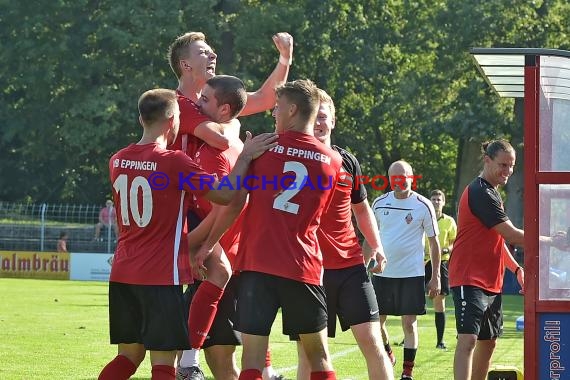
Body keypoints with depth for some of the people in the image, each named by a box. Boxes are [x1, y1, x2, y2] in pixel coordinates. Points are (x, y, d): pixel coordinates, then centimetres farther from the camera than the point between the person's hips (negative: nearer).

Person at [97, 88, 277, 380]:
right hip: (162, 277, -6)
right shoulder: (174, 162, -13)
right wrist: (246, 157, 0)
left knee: (128, 356, 14)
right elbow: (224, 194, -9)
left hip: (123, 274, 6)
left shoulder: (118, 161, 7)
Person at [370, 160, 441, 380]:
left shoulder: (423, 206, -4)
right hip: (382, 273, 3)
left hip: (411, 273, -3)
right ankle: (387, 354, 33)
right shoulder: (380, 203, 5)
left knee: (409, 323, -2)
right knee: (376, 321, 6)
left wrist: (435, 277, -2)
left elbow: (434, 242, 1)